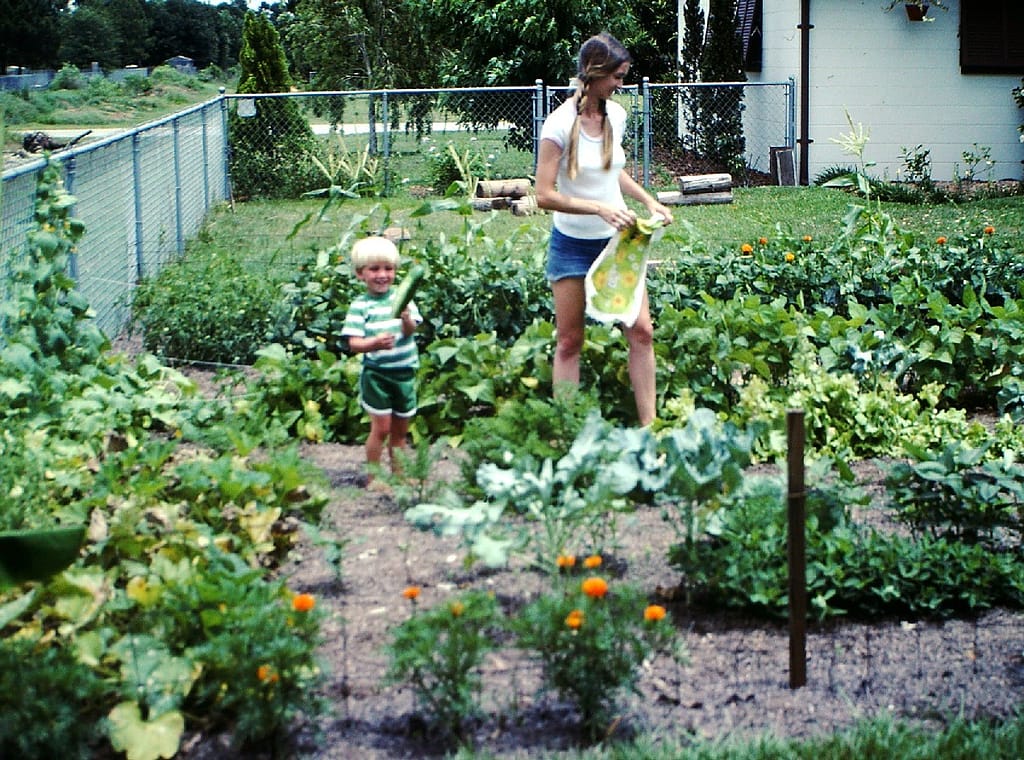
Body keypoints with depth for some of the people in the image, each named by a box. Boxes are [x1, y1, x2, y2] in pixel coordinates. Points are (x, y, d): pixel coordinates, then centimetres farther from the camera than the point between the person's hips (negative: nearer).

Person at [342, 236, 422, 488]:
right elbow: (353, 344, -14)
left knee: (400, 429, 14)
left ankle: (398, 472, 28)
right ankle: (372, 476, 8)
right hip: (376, 373, -3)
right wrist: (375, 343, -33)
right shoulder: (360, 305, -8)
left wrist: (406, 319, -34)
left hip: (405, 372, 3)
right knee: (382, 426, -4)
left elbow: (410, 331, -12)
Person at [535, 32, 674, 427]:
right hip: (573, 246, -5)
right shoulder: (560, 125, -16)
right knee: (569, 342, 3)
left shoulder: (616, 115, 3)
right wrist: (600, 208, -27)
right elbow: (545, 195, -19)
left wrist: (648, 201, 6)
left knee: (641, 331, -1)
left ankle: (648, 424, 6)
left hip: (617, 240, 5)